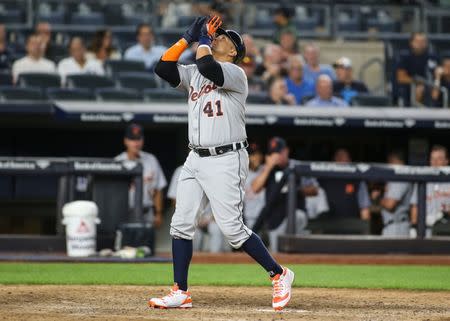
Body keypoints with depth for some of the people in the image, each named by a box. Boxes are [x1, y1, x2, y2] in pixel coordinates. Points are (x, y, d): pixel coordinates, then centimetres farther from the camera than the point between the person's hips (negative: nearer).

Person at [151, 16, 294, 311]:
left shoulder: (236, 74, -8)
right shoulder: (194, 74, 15)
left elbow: (207, 67, -26)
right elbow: (163, 67, 4)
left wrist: (204, 39, -8)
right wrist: (188, 37, 3)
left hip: (226, 161, -7)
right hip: (196, 160, 7)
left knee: (232, 228, -11)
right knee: (181, 224, 1)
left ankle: (279, 275, 5)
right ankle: (180, 293, 6)